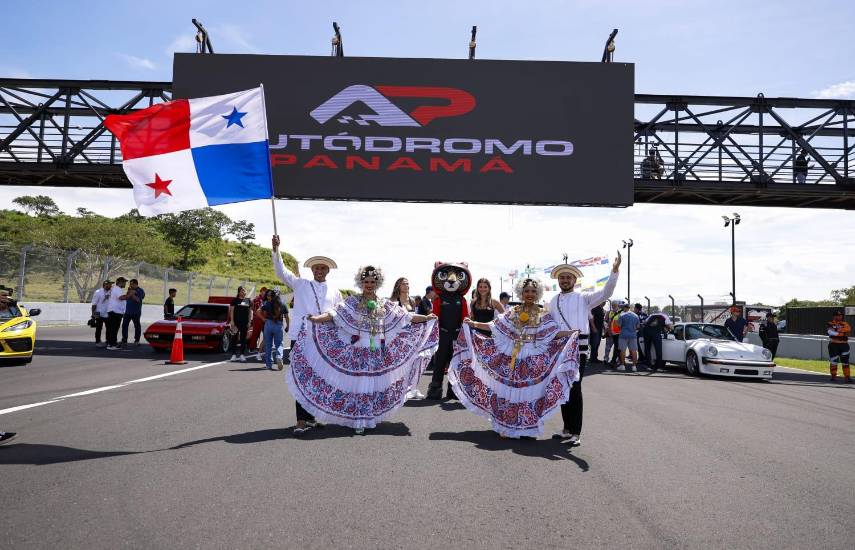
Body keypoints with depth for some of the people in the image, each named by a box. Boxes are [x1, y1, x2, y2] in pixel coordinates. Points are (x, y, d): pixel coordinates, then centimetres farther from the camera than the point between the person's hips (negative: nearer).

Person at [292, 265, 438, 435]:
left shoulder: (385, 305, 9)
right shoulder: (352, 302, -1)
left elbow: (405, 317, 12)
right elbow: (335, 313, -13)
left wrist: (426, 318, 9)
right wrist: (316, 318, -29)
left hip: (378, 352, 3)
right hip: (358, 351, -3)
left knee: (375, 384, 7)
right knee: (358, 384, -2)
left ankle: (370, 418, 21)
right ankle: (359, 422, 6)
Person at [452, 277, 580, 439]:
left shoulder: (544, 315, 2)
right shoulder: (512, 312, 7)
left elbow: (554, 333, -6)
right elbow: (494, 326, 6)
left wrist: (572, 333, -21)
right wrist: (473, 324, 2)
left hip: (533, 360, -2)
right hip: (511, 357, 2)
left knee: (529, 391, -1)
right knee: (508, 389, 3)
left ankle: (527, 427, 10)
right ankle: (506, 426, 14)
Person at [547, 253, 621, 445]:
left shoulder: (583, 298, 4)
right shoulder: (553, 302, 17)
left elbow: (605, 293, -9)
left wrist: (615, 271, -20)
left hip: (578, 348, -5)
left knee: (575, 389, -9)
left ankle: (576, 433, -4)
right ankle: (567, 429, 22)